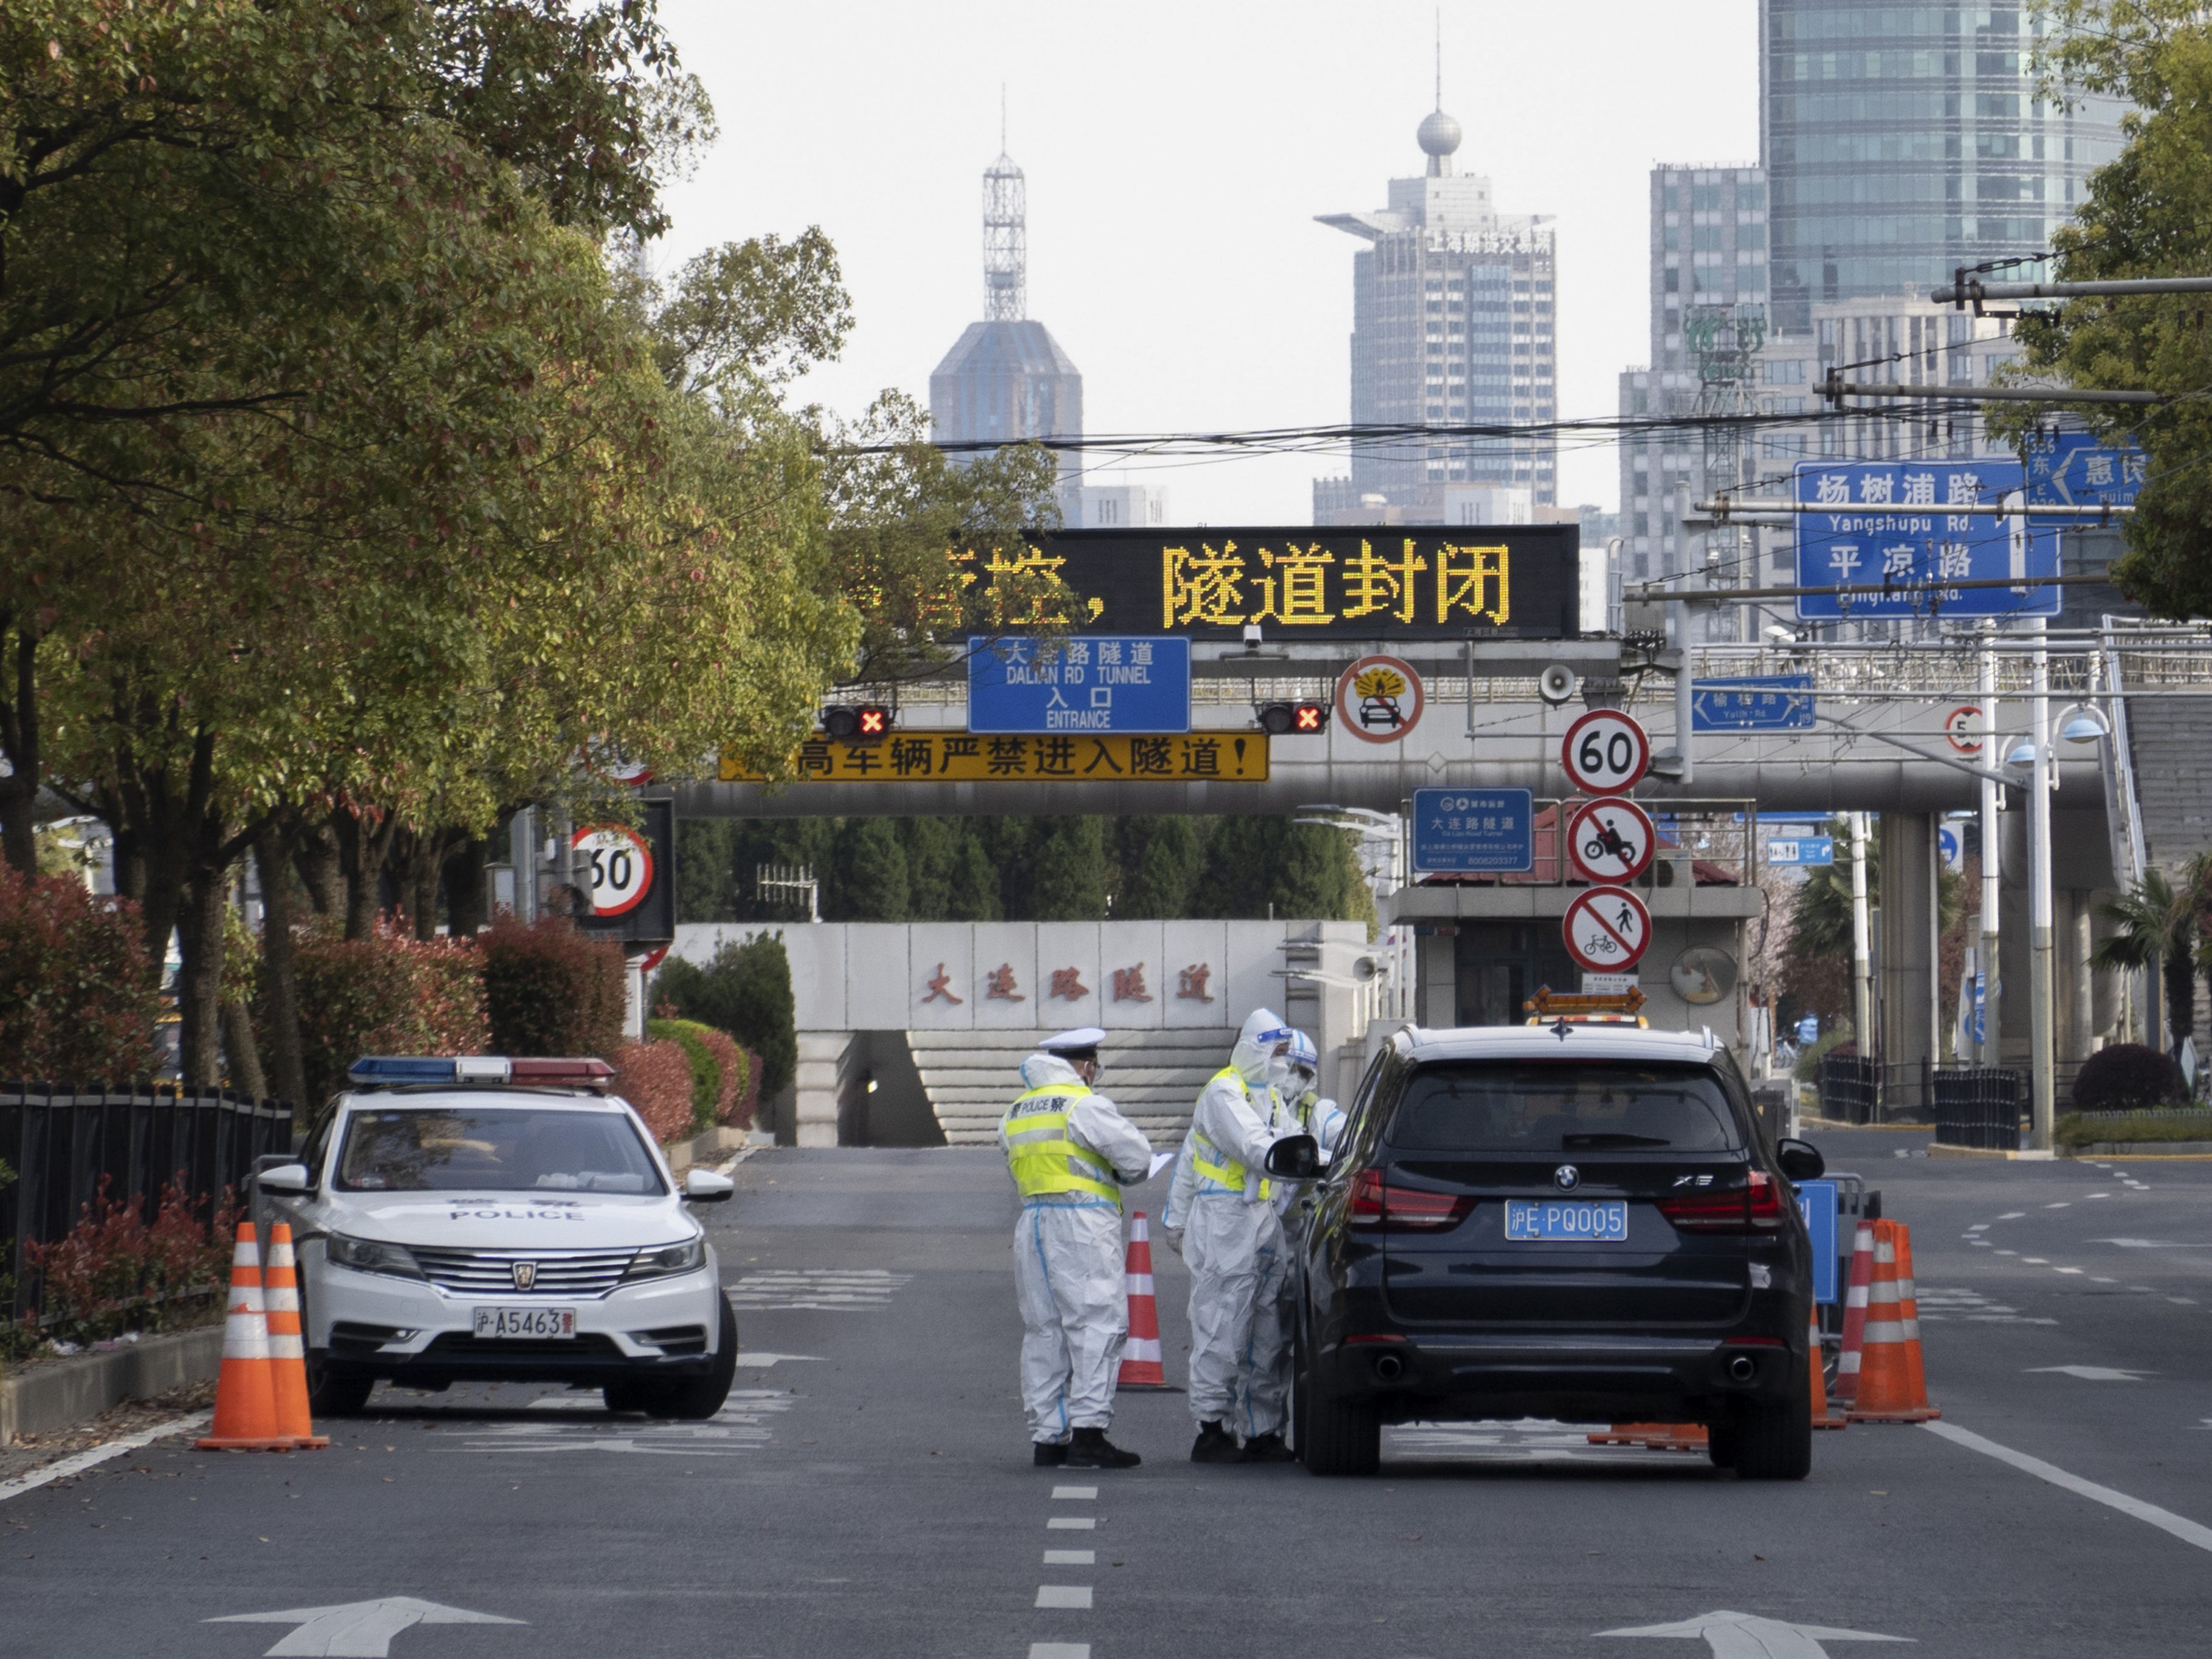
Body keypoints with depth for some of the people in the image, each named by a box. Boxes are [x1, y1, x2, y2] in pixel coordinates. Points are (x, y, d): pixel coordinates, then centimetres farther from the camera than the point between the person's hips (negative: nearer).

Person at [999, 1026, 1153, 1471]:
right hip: (1082, 1223, -7)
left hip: (1032, 1224, 7)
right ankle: (1088, 1430, -16)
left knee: (1044, 1330, 9)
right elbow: (1136, 1157, -8)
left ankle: (1048, 1437, 7)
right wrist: (1115, 1176, 13)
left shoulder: (1015, 1113, 17)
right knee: (1097, 1323, -7)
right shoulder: (1084, 1105, -7)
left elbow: (1016, 1169, 17)